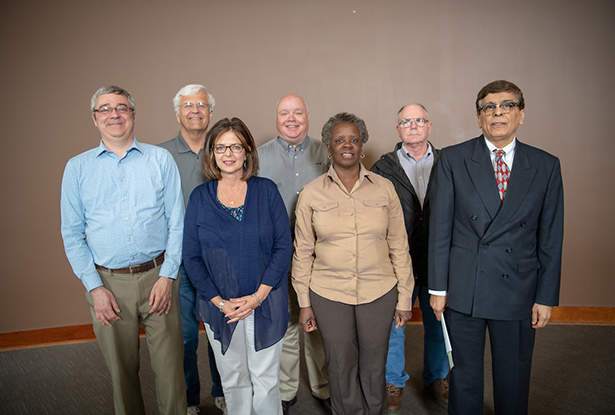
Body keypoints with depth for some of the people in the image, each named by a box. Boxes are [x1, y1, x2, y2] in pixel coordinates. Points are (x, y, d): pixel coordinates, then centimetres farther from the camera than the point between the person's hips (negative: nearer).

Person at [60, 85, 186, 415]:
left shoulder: (161, 160, 3)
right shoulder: (77, 168, 6)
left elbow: (177, 223, 0)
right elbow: (72, 234, 5)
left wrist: (167, 277, -8)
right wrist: (95, 287, -4)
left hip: (157, 277, -1)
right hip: (107, 282, 1)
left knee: (169, 366, 5)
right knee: (122, 370, 14)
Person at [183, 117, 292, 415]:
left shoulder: (266, 190, -2)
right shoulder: (200, 197, 0)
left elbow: (284, 246, -5)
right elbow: (191, 257, 0)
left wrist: (258, 296, -13)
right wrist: (220, 302, -9)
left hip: (265, 304, -1)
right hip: (220, 307, 1)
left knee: (266, 379, 9)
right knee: (232, 380, 15)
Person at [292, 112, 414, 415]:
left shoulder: (384, 188, -1)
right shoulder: (311, 193, -2)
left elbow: (399, 247, 3)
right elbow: (302, 252, 2)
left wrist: (405, 298, 3)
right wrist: (304, 303, 1)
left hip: (379, 293, 1)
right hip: (328, 295, 0)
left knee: (374, 368, 14)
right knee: (341, 369, 13)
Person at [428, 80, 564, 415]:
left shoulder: (546, 166, 2)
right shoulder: (453, 159, -3)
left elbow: (550, 237, 3)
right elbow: (439, 227, -4)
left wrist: (546, 297, 1)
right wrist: (438, 287, -5)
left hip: (518, 292, 1)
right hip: (463, 289, -1)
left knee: (514, 378, 17)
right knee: (464, 374, 15)